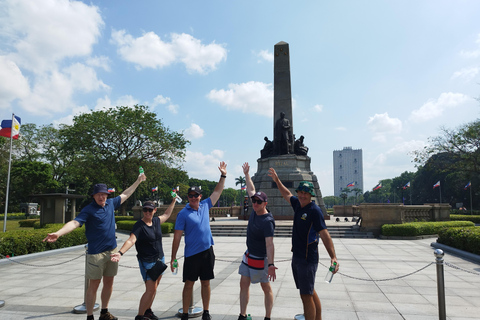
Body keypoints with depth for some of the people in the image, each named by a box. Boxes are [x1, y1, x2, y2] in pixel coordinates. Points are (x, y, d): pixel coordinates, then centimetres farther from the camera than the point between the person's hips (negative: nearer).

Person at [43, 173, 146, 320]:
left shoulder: (110, 203, 7)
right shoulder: (88, 210, -10)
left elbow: (124, 195, 22)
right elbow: (75, 222, -24)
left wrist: (138, 181, 29)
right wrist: (58, 233, -41)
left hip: (112, 251, 6)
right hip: (96, 253, -6)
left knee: (109, 283, 15)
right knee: (94, 285, 2)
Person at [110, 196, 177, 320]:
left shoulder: (156, 221, 4)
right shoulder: (139, 226, -15)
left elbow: (166, 215, 24)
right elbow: (131, 240, -29)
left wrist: (173, 201, 29)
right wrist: (120, 252, -45)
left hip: (160, 259, 7)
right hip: (147, 262, -7)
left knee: (154, 288, 14)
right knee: (151, 289, -10)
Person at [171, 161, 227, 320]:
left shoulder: (205, 206, 5)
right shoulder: (183, 214, -8)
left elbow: (217, 191, 15)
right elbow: (177, 237, -8)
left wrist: (223, 176, 9)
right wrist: (173, 258, -8)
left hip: (207, 251, 4)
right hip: (192, 253, -4)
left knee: (206, 283, 13)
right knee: (189, 284, 4)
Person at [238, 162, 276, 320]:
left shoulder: (267, 221, -25)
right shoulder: (255, 210, -2)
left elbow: (269, 244, -32)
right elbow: (251, 190, 11)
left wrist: (271, 264, -40)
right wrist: (246, 174, 18)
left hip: (261, 258, -8)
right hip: (248, 255, 8)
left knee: (266, 288, 7)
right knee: (244, 284, 11)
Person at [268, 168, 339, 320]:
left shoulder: (314, 210, -17)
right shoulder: (298, 204, 5)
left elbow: (324, 234, -23)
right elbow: (287, 194, 26)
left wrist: (333, 257, -30)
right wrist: (277, 180, 25)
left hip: (308, 259, -8)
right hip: (297, 256, 9)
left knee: (306, 295, -3)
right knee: (310, 292, 20)